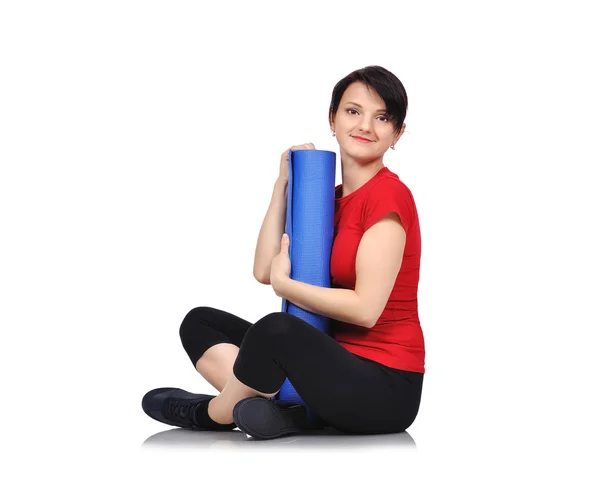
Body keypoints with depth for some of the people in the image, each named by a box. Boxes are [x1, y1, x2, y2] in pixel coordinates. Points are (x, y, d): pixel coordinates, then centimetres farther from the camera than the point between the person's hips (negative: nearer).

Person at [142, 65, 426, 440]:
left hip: (385, 390, -9)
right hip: (339, 366, 9)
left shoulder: (388, 195, -12)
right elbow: (265, 270, 7)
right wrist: (285, 183, 4)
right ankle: (278, 412, -21)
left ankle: (211, 413, -7)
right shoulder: (332, 198, 15)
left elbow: (365, 308, -19)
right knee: (200, 323, 5)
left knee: (277, 328, -37)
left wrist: (284, 284, -6)